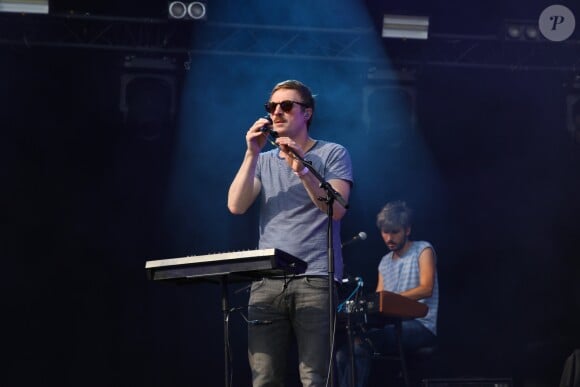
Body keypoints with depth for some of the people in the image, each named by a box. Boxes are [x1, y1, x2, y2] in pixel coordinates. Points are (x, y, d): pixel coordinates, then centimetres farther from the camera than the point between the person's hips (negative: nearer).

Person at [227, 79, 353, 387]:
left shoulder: (332, 154, 6)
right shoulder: (263, 161, 19)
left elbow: (336, 209, -8)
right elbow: (236, 206, 4)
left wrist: (301, 169, -18)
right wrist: (252, 154, -3)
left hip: (316, 281, -4)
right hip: (266, 283, 4)